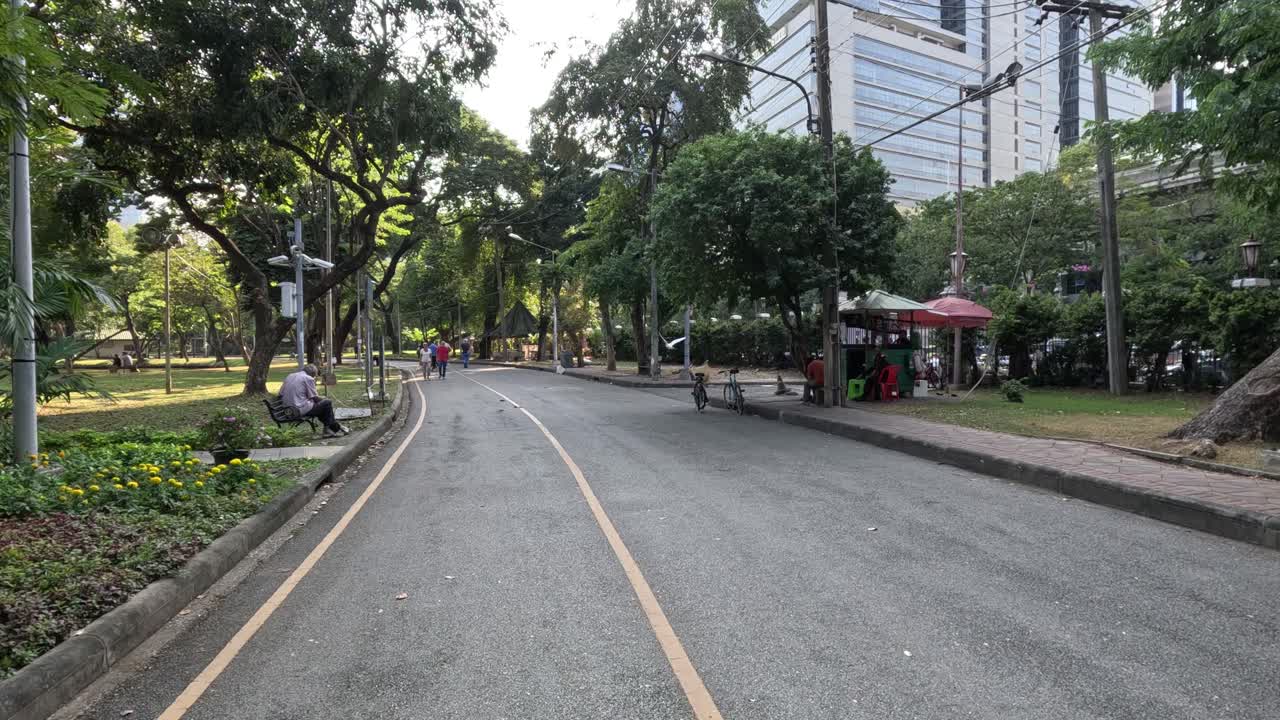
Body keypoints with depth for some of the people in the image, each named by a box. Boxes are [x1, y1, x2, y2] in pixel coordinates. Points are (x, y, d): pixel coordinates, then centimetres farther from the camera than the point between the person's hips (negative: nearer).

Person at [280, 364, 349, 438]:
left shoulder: (289, 376, 14)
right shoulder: (308, 378, -9)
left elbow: (281, 393, 16)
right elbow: (314, 397, -9)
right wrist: (324, 398, 13)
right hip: (301, 409, -9)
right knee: (327, 403, 7)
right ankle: (335, 428, 21)